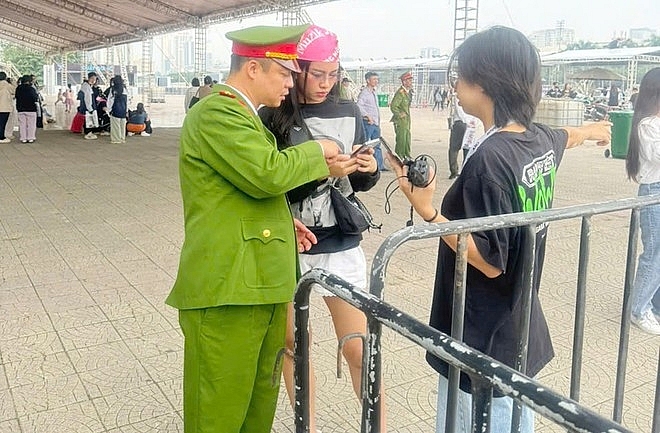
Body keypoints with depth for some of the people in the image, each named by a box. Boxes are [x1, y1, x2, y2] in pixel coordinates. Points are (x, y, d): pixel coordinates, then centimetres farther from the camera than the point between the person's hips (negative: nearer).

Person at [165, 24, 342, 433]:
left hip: (259, 280, 10)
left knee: (260, 397, 20)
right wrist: (316, 151, -8)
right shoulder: (217, 112, -14)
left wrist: (282, 221, 12)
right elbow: (268, 173, -26)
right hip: (226, 285, -10)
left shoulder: (240, 114, 19)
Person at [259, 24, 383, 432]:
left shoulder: (348, 112, 3)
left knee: (359, 348, 4)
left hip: (341, 246, 2)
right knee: (293, 344, 13)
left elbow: (360, 183, 11)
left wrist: (369, 170, -12)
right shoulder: (272, 117, -7)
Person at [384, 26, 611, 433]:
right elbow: (565, 136, 28)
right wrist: (592, 129, 50)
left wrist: (426, 209, -26)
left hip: (479, 341, -8)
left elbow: (491, 262, -23)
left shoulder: (488, 158, -25)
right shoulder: (541, 140, 1)